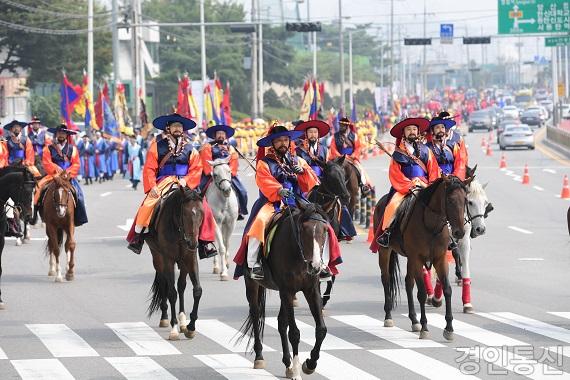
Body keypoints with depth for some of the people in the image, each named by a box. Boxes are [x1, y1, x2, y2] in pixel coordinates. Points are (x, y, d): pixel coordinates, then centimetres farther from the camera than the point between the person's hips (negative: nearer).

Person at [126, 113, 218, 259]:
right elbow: (149, 169, -1)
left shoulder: (189, 149, 11)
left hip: (186, 183, 2)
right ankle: (137, 238, -14)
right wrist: (152, 187, -14)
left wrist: (185, 181, -13)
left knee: (203, 207, -18)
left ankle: (205, 241, -10)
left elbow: (197, 169, 4)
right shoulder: (157, 146, 5)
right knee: (148, 205, -26)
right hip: (163, 183, -2)